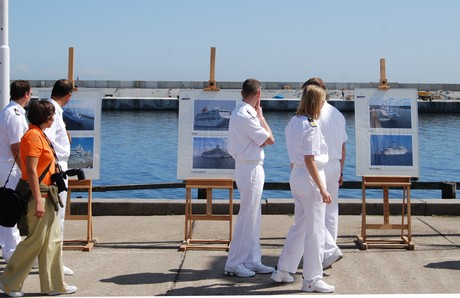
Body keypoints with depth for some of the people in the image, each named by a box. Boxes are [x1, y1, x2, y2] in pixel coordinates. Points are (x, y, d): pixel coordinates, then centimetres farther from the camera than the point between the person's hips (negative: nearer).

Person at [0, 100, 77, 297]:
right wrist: (38, 200, -24)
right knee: (35, 240, -3)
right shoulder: (33, 136, -16)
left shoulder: (40, 135, 15)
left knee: (53, 240, 12)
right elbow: (31, 170, -21)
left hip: (46, 195, 10)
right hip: (37, 194, -10)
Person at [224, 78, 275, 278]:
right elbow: (270, 139, -13)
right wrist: (260, 115, -4)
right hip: (250, 169, -10)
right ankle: (233, 264, 4)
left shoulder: (239, 113, 13)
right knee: (247, 218, -4)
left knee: (254, 218, 14)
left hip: (248, 169, 10)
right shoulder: (246, 115, -19)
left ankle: (252, 261, 22)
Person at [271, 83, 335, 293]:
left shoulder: (292, 123, 10)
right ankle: (312, 279, 9)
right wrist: (322, 189, -19)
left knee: (299, 226, 19)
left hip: (296, 176, 9)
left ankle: (282, 271, 26)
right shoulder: (311, 126, -16)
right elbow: (309, 160, -21)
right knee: (315, 230, 1)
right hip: (310, 178, -9)